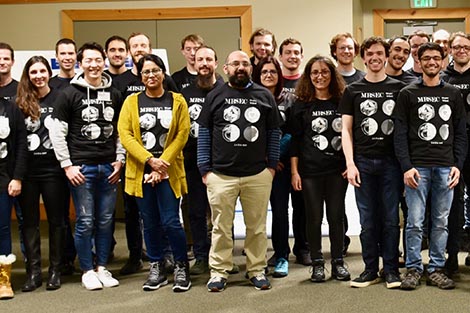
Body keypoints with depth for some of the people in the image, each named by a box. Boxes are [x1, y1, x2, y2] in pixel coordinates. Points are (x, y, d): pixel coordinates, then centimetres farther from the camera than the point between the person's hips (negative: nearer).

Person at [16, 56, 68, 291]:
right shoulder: (20, 102, 4)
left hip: (53, 169, -2)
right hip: (27, 170, 2)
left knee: (56, 219, 7)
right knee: (29, 221, 8)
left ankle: (55, 270, 17)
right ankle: (33, 271, 17)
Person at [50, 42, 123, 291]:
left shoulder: (114, 94, 10)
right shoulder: (69, 94, -2)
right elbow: (57, 132, -3)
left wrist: (119, 159, 5)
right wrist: (67, 165, -8)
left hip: (108, 167, 4)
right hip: (81, 167, -3)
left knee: (106, 221, 8)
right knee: (85, 222, 1)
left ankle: (102, 268, 21)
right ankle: (87, 271, 14)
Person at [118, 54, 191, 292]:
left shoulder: (177, 101, 4)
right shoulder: (131, 102, 6)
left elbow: (182, 134, -3)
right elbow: (125, 134, -3)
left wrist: (163, 163, -12)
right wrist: (150, 160, -13)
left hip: (169, 172, -1)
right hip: (141, 172, 2)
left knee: (171, 222, -6)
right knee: (150, 223, 7)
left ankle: (182, 267, 12)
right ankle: (156, 269, 21)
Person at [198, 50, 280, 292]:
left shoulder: (264, 95, 7)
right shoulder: (215, 96, 5)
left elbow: (274, 132, 12)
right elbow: (203, 134, 6)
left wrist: (272, 164, 6)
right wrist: (205, 169, 1)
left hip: (258, 175, 1)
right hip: (221, 175, -1)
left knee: (257, 227, 8)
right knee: (221, 227, 6)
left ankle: (257, 270, 20)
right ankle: (219, 272, 16)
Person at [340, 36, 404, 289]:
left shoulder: (399, 88, 7)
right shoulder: (352, 90, 8)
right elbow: (346, 129, 6)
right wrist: (350, 163, -3)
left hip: (391, 161, 0)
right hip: (363, 162, 0)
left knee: (391, 218, 3)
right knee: (367, 220, 5)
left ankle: (391, 269, 13)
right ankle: (370, 269, 15)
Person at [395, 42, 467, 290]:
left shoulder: (453, 94, 12)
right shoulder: (408, 94, 5)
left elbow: (461, 133, 10)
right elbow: (400, 134, -1)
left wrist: (458, 165, 0)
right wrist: (406, 167, -10)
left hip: (446, 167, 2)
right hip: (417, 166, -2)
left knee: (441, 222, 5)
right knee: (415, 221, -3)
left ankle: (436, 268, 14)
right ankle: (413, 268, 7)